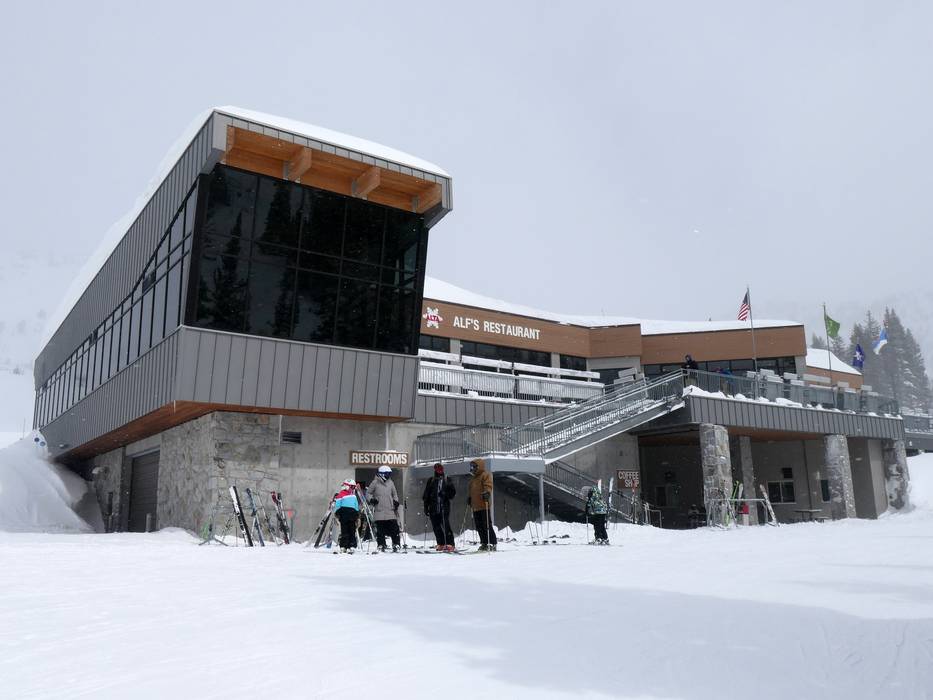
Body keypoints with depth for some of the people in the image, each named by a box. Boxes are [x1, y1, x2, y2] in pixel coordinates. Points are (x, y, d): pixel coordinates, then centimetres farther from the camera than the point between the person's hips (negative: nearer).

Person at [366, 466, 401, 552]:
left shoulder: (390, 483, 11)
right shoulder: (375, 483, 1)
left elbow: (394, 494, 22)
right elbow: (368, 493, 8)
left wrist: (396, 501, 6)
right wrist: (371, 500, -9)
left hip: (390, 510, 3)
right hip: (379, 511, -2)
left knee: (394, 528, -2)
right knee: (380, 530, 2)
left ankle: (396, 544, 5)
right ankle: (381, 545, 12)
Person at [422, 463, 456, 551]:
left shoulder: (447, 480, 8)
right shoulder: (431, 481, 11)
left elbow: (453, 492, 9)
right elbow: (426, 495, 12)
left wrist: (445, 495, -11)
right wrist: (426, 507, 7)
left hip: (444, 508, -2)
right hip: (433, 508, 3)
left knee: (446, 526, -12)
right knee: (436, 527, 3)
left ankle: (450, 544, -11)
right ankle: (441, 544, 14)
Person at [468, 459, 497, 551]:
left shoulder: (485, 475, -2)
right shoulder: (473, 478, 25)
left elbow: (488, 486, -16)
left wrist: (487, 492, -33)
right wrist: (469, 498, 21)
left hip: (484, 505, -9)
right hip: (475, 507, 9)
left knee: (487, 525, -9)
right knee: (479, 526, 9)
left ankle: (492, 544, -6)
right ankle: (484, 543, 16)